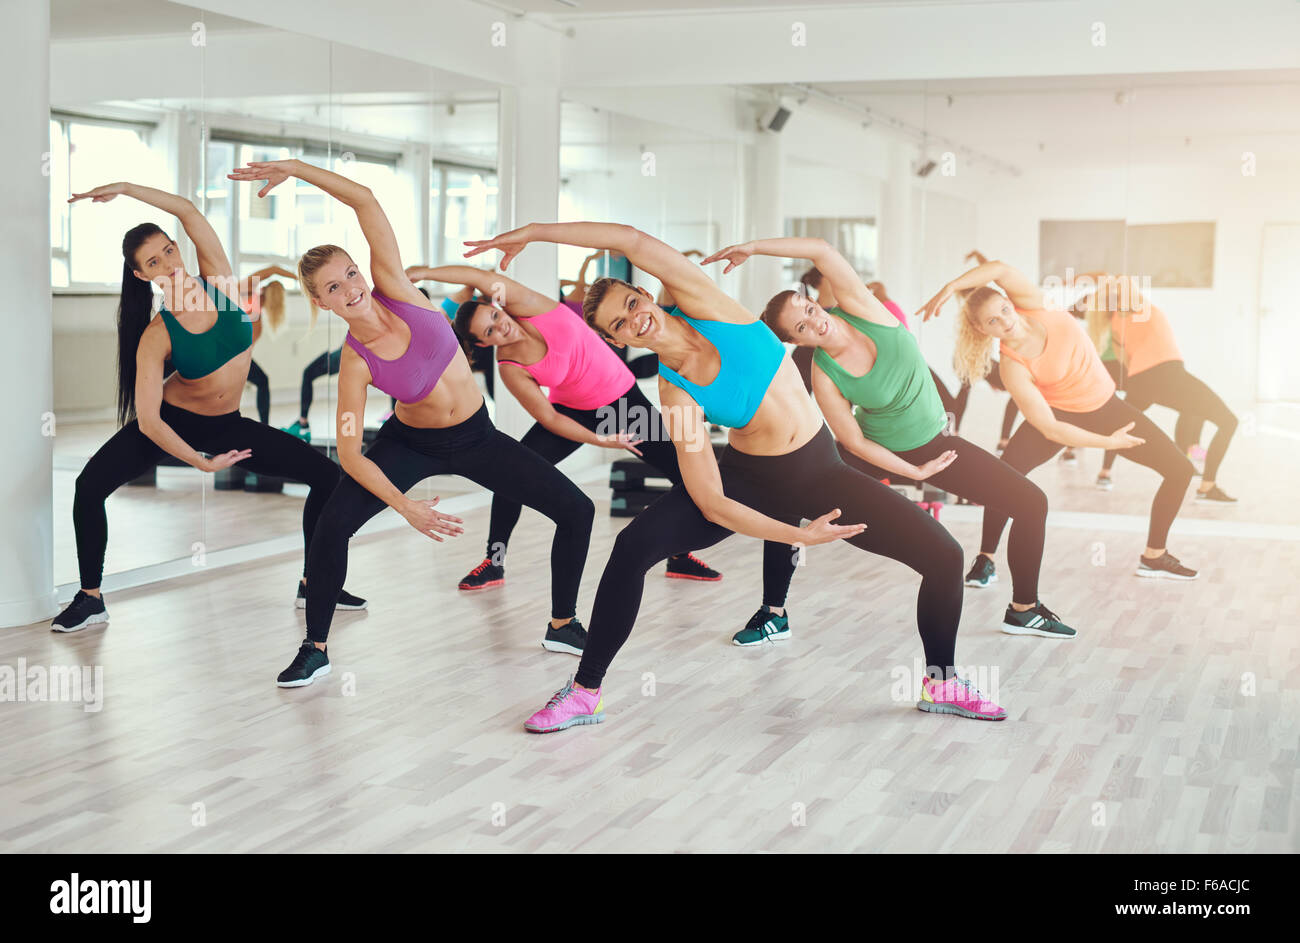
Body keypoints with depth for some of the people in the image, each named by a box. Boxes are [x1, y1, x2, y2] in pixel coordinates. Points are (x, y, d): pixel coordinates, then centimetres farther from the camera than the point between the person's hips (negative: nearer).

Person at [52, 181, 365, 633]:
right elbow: (147, 421, -25)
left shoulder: (218, 280, -12)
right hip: (172, 421, -3)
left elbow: (188, 211, -18)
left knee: (327, 476, -7)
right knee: (89, 485, -24)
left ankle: (314, 583, 8)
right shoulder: (157, 336, -21)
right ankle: (90, 598, -8)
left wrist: (125, 188, -18)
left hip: (227, 425, 3)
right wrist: (201, 462, -30)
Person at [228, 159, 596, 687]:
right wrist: (404, 507, -31)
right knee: (333, 524, -23)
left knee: (576, 511, -4)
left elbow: (365, 201, -23)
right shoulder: (355, 361, -21)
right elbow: (349, 452, -22)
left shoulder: (394, 288, -18)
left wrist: (296, 168, -28)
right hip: (411, 442, -2)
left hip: (475, 437, 3)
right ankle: (315, 649, -3)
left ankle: (563, 626, 16)